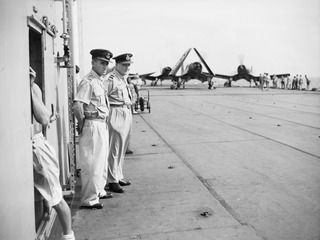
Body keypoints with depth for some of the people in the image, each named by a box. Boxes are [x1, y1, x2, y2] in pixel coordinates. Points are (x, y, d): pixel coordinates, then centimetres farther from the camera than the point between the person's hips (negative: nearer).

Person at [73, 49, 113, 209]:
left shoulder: (99, 81, 15)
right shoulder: (88, 82, -16)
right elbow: (77, 106, -25)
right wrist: (82, 124, -14)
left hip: (102, 125, 10)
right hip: (92, 126, -10)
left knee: (102, 161, 20)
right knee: (92, 163, -4)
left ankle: (99, 191, 35)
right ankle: (89, 200, 6)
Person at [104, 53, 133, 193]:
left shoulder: (124, 78, 17)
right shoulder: (111, 79, -13)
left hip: (127, 114, 10)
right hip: (116, 115, -10)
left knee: (122, 149, 15)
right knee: (114, 149, -5)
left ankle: (119, 177, 26)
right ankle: (112, 181, 1)